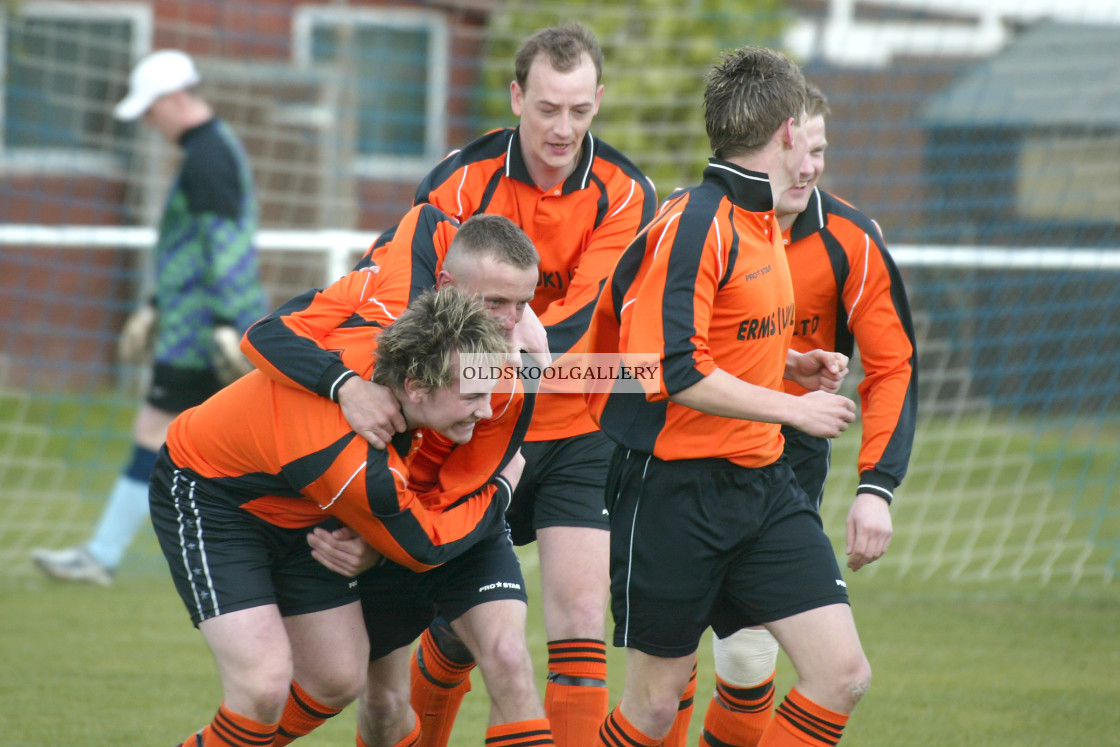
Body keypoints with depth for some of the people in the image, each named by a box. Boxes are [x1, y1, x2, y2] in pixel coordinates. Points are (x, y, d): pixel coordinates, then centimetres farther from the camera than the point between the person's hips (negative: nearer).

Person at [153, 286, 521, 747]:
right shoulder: (352, 462, -40)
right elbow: (422, 548, -21)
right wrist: (501, 489, -8)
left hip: (294, 511, 8)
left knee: (338, 680, 6)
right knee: (264, 686, -24)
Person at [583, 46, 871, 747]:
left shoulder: (761, 222, 12)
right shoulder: (692, 226, -17)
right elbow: (672, 373, -24)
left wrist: (792, 365, 10)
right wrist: (792, 407, -17)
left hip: (762, 480, 8)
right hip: (675, 485, -8)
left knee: (843, 673, -4)